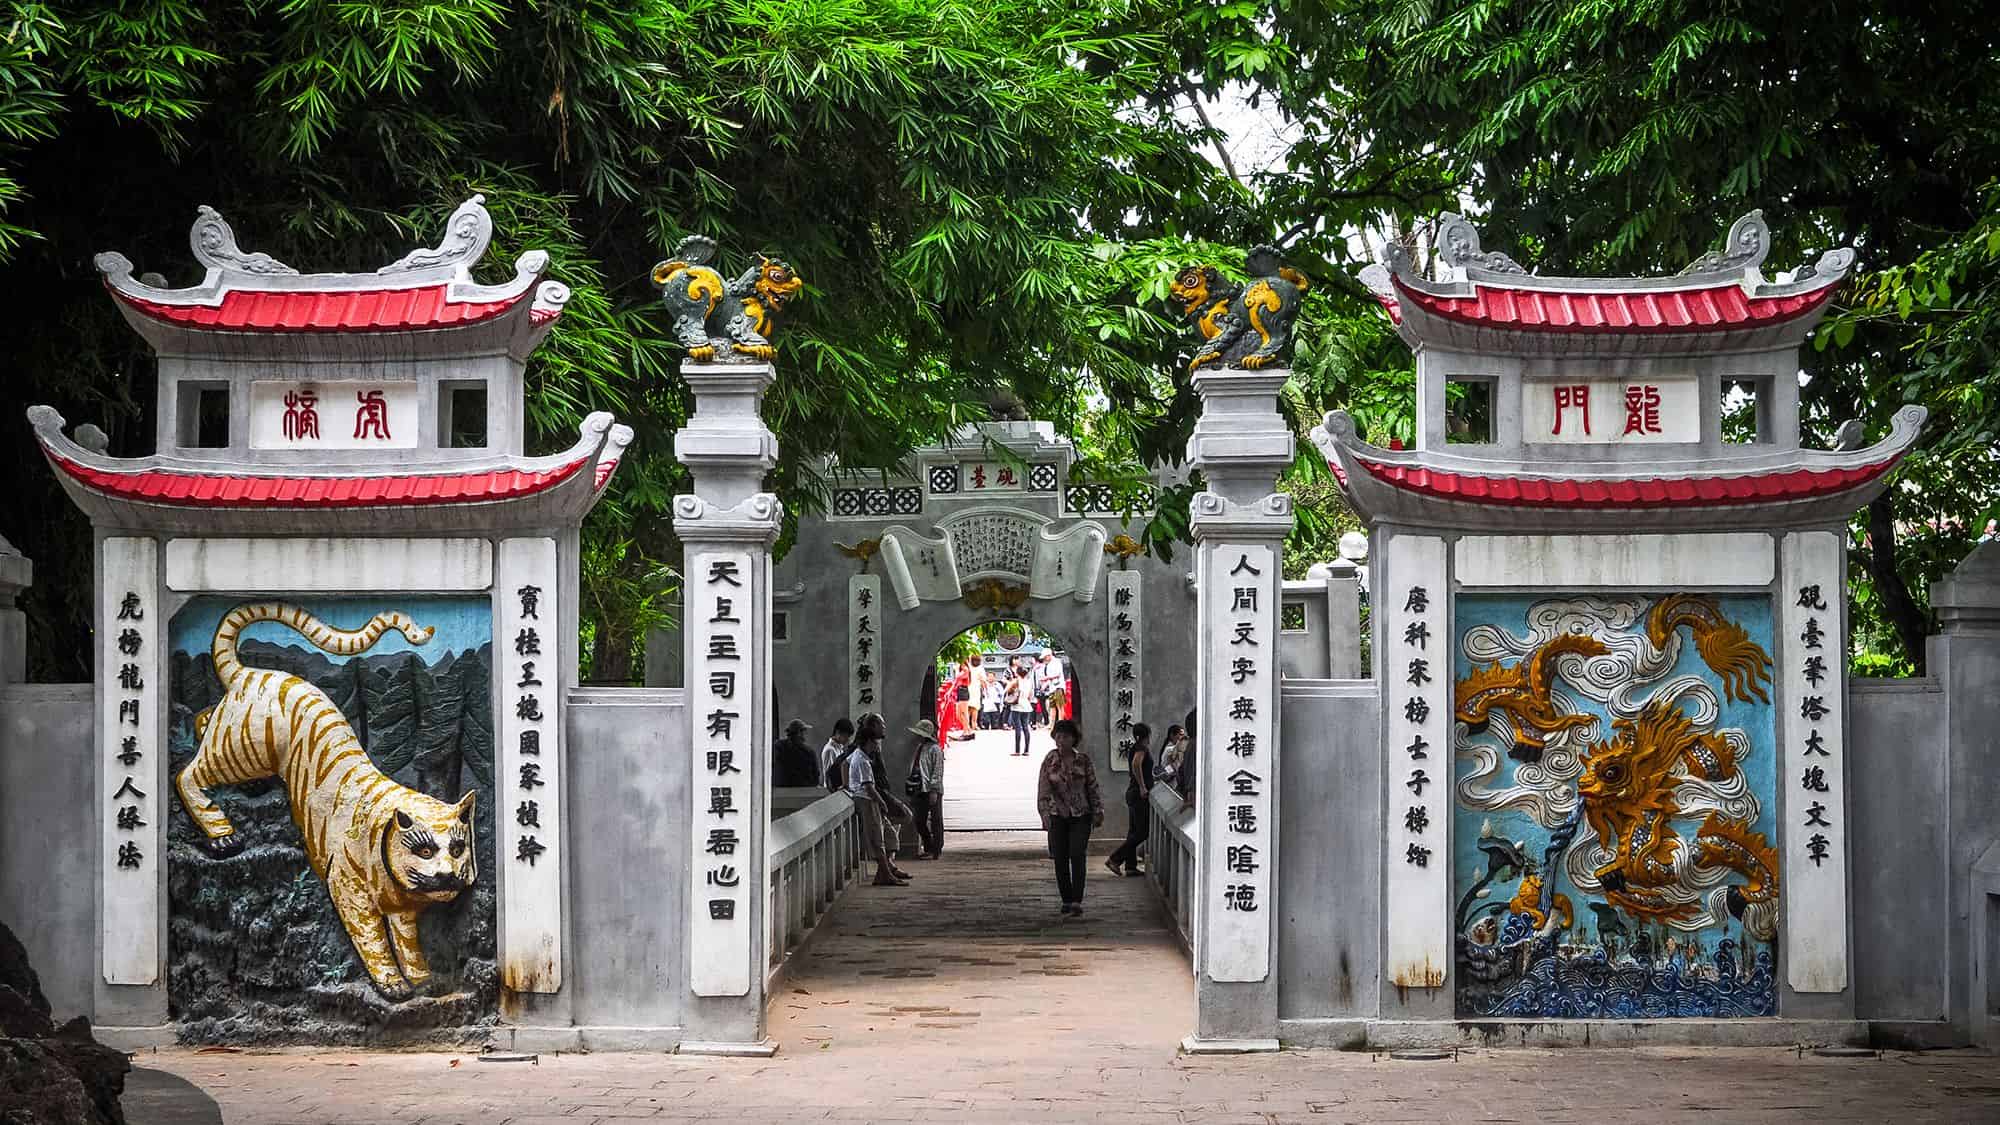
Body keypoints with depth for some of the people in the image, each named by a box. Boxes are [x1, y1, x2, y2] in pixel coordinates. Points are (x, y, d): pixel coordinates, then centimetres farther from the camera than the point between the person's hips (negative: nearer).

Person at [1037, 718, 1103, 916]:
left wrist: (1098, 811, 4)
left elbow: (1093, 788, 7)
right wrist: (1044, 813, -17)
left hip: (1080, 816, -1)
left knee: (1077, 856, -13)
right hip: (1058, 816, 1)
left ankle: (1076, 903, -16)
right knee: (1060, 859, 3)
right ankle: (1066, 901, 15)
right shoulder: (1049, 761, -2)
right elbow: (1043, 790, -6)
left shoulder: (1083, 760, 0)